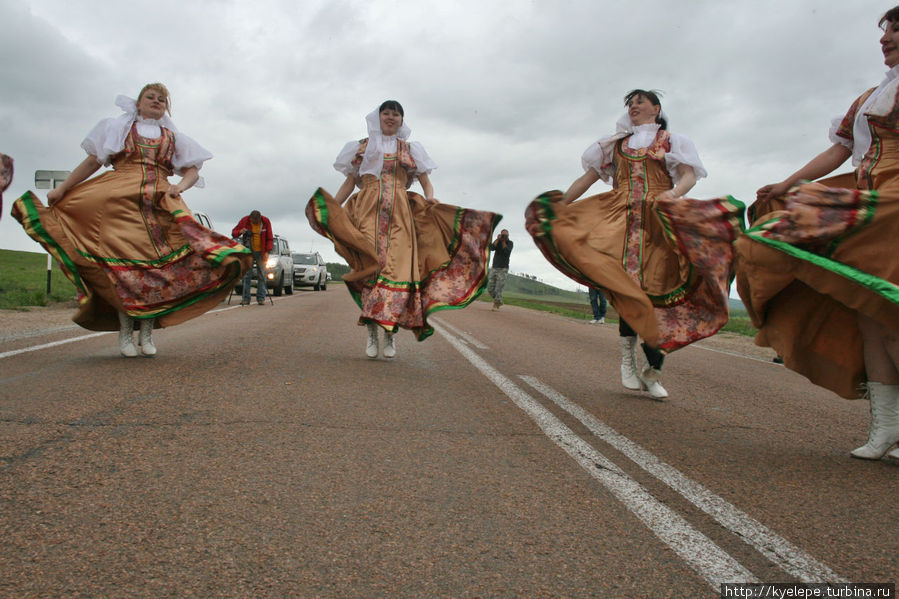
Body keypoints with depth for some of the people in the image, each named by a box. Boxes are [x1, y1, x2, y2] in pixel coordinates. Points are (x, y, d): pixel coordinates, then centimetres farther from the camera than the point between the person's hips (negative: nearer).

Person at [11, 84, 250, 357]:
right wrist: (61, 189, 9)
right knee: (121, 258, -12)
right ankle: (125, 331, -7)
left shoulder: (173, 137, 24)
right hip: (119, 198, -1)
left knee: (156, 261, -11)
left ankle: (147, 332, -5)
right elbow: (93, 161, 17)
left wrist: (180, 187, -7)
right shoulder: (119, 127, 22)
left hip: (160, 202, 1)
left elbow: (192, 171, 15)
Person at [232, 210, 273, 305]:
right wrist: (240, 232, -24)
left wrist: (267, 252, -11)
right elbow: (233, 233, -2)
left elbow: (270, 238, -2)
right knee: (246, 275, -3)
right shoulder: (244, 220, -8)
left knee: (261, 275, -2)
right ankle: (246, 298, -1)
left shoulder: (266, 222, -8)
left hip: (261, 252, 0)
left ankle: (261, 298, 2)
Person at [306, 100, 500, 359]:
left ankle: (390, 331, -11)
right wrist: (331, 209, 2)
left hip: (399, 214, 1)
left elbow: (426, 182, 14)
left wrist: (430, 199, -9)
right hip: (368, 212, 0)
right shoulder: (362, 147, 20)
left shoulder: (410, 149, 21)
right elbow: (349, 183, 16)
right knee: (370, 265, -15)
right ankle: (372, 333, -13)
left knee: (397, 267, -13)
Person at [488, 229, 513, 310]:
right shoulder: (497, 241, 5)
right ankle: (499, 301, 24)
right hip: (494, 269, 4)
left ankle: (496, 305, -1)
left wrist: (504, 241, -20)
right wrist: (498, 239, -22)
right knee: (490, 289, 2)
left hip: (503, 270, -4)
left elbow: (507, 252, -23)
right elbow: (492, 248, -15)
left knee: (498, 289, -13)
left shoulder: (510, 243, -4)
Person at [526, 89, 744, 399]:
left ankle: (653, 372, -6)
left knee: (659, 287, -10)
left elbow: (689, 175, 1)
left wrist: (674, 192, -21)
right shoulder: (616, 143, 24)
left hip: (660, 220, -1)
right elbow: (588, 177, 17)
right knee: (627, 283, -16)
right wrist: (561, 204, 6)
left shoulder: (672, 141, 17)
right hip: (621, 217, 2)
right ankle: (628, 359, -13)